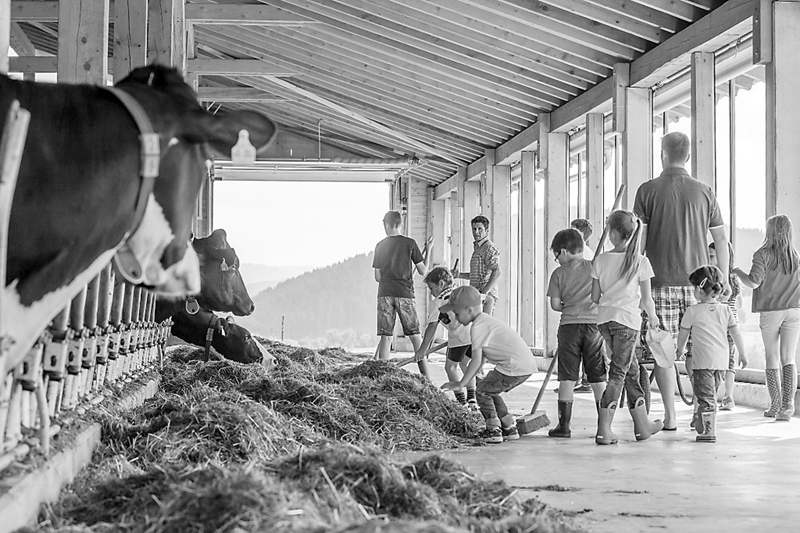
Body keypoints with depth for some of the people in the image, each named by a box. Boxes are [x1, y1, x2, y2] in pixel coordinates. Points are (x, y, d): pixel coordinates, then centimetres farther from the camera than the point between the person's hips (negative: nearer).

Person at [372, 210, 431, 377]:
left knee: (385, 337, 3)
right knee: (415, 336, 3)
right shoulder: (409, 243, -1)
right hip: (405, 294, -2)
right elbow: (423, 271, 3)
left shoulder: (380, 246, 7)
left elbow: (378, 277, 10)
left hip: (384, 294, 2)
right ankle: (425, 376, 0)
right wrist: (427, 250, 15)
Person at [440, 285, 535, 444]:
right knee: (491, 391, 22)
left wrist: (460, 384, -8)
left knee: (482, 391, 3)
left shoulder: (477, 326, -11)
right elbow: (483, 357, 21)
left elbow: (476, 360, -14)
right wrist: (470, 377, 17)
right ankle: (510, 428, 24)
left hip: (514, 367, -9)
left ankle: (493, 430, 0)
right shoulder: (486, 320, 20)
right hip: (527, 365, 9)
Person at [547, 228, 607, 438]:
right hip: (594, 324, 1)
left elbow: (555, 304, -1)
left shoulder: (559, 273, 2)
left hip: (569, 326, -1)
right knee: (598, 377, 7)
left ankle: (564, 425, 4)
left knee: (567, 377, 4)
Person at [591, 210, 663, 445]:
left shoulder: (601, 260, 0)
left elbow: (595, 297, 5)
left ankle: (642, 425, 24)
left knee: (631, 369, 17)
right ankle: (603, 430, -8)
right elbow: (646, 298, -2)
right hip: (627, 320, -4)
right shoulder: (640, 262, -6)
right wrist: (653, 317, 17)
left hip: (605, 318, 4)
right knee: (618, 374, -2)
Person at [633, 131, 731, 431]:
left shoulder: (648, 190, -1)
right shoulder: (704, 192, 6)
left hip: (661, 282, -2)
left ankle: (670, 416, 1)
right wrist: (724, 279, 16)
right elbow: (721, 239, 8)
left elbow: (638, 240, -3)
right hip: (697, 281, 2)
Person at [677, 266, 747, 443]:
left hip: (703, 360, -6)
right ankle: (700, 420, 33)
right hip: (722, 359, 6)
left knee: (706, 396, -5)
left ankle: (709, 432, -9)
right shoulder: (725, 309, 7)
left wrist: (679, 349, 26)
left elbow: (683, 334, 8)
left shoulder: (693, 311, -4)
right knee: (711, 393, 20)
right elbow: (736, 333, 7)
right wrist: (742, 354, 15)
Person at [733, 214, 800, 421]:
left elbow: (753, 282, -13)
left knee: (772, 360, 9)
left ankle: (776, 405, 10)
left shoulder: (763, 254, -7)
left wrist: (738, 271, 4)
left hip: (770, 311, -2)